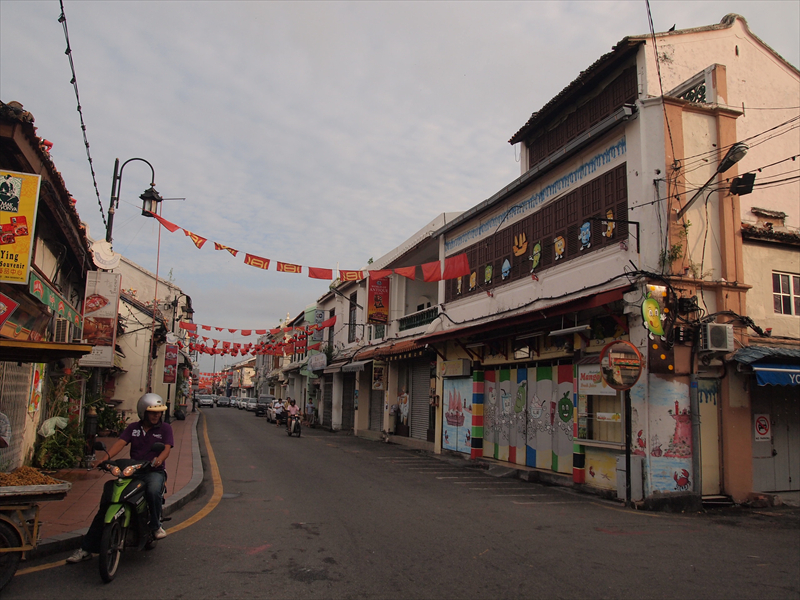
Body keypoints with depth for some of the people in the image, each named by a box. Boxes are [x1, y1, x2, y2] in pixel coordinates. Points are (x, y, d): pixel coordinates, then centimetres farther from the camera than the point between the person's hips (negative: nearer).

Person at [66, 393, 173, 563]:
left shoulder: (165, 428, 6)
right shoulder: (133, 428, 14)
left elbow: (166, 449, -8)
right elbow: (120, 443, -2)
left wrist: (158, 459, -31)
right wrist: (107, 457, -22)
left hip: (154, 472, -3)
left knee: (153, 491, -36)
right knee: (106, 503, -8)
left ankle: (156, 525, -9)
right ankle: (86, 548, 3)